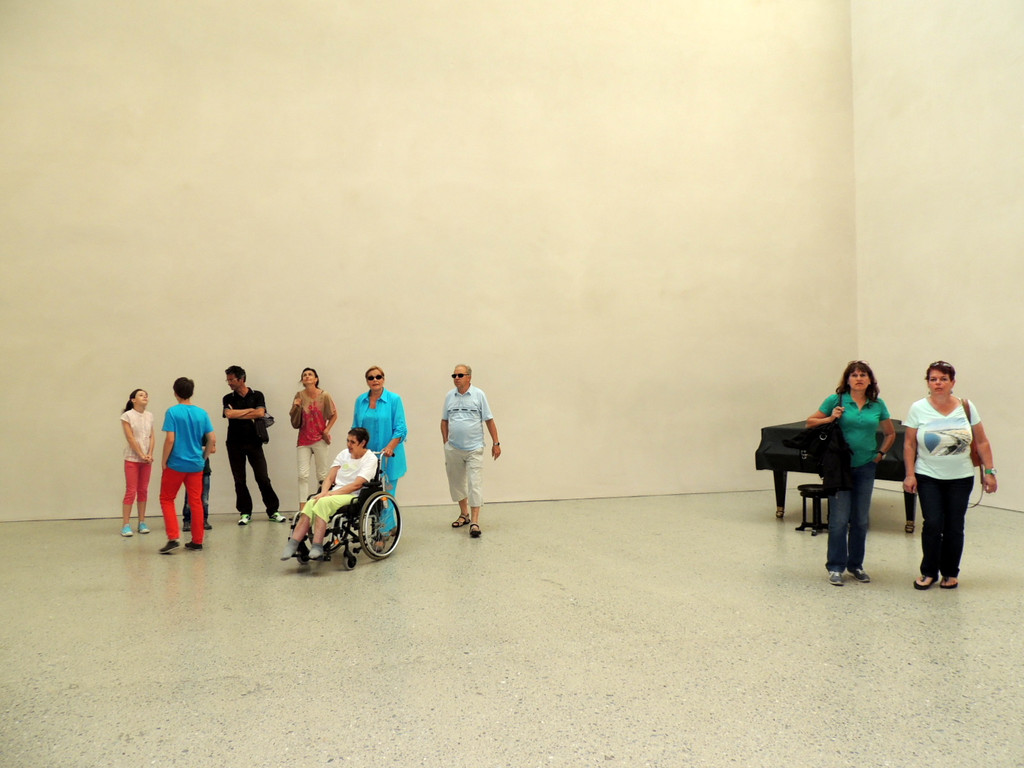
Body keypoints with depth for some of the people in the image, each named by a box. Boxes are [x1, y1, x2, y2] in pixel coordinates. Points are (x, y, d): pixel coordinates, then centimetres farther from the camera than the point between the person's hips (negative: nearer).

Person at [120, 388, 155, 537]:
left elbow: (152, 437, 6)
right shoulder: (127, 416, -6)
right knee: (131, 491, -5)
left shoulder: (149, 416, 9)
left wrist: (150, 454, -7)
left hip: (147, 459, 5)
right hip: (132, 459, -5)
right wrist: (142, 455, -14)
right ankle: (126, 525, -1)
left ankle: (142, 522, 14)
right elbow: (130, 438, -11)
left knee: (143, 491, 8)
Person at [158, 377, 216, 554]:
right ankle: (197, 541, 14)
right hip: (196, 465, 4)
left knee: (166, 499, 10)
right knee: (196, 502, 9)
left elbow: (170, 439, -15)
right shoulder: (202, 413, 2)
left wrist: (164, 461, -4)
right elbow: (212, 439, 1)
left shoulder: (173, 412, -9)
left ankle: (173, 538, 0)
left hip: (176, 464, -4)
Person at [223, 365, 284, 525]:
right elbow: (229, 414, -11)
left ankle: (273, 511, 4)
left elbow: (260, 413, -12)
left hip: (253, 441, -1)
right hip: (235, 444, 2)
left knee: (263, 478, -3)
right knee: (239, 480, 3)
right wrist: (250, 410, -5)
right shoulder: (228, 398, 9)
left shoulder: (257, 395, 5)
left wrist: (238, 414, -7)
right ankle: (245, 512, 13)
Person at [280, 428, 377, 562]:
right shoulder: (344, 454, 17)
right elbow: (330, 477, 13)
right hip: (334, 494, 6)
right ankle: (292, 545, -30)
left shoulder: (370, 459, -2)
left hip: (353, 496, -5)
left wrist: (330, 494, -18)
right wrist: (324, 492, -9)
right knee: (310, 504, -26)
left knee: (323, 502, -34)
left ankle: (316, 548, -37)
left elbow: (357, 485, -14)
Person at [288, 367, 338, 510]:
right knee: (303, 475, -4)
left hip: (320, 440, -2)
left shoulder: (324, 396, -5)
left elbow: (334, 415, 6)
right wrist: (296, 407, -11)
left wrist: (327, 430, -3)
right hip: (303, 440, 2)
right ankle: (302, 510, -3)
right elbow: (294, 420, 7)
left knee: (322, 475, 5)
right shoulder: (299, 396, 1)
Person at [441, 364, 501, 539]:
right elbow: (444, 421, 14)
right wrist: (445, 441, 7)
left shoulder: (478, 395, -3)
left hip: (473, 448, -4)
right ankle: (464, 514, 31)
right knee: (457, 483, 13)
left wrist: (495, 443, -4)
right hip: (453, 449, 4)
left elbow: (489, 420, -2)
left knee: (474, 483, -7)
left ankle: (474, 522, -8)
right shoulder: (449, 396, 7)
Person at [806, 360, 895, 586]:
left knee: (860, 520, 9)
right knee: (839, 519, -5)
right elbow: (810, 422, 2)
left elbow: (890, 433, 19)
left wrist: (880, 453, 8)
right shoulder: (836, 400, -4)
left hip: (865, 468, 3)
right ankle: (836, 567, 5)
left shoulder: (878, 405, 5)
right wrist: (830, 418, -13)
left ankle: (855, 564, 22)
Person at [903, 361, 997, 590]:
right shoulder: (918, 409, -3)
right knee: (933, 524, -7)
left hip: (960, 479, 1)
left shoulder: (966, 407, 0)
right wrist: (910, 474, -6)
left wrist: (989, 471, 0)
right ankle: (928, 572, 10)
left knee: (954, 527, 5)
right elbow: (909, 444, -1)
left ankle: (950, 573, 21)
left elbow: (982, 443, 4)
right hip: (928, 478, -1)